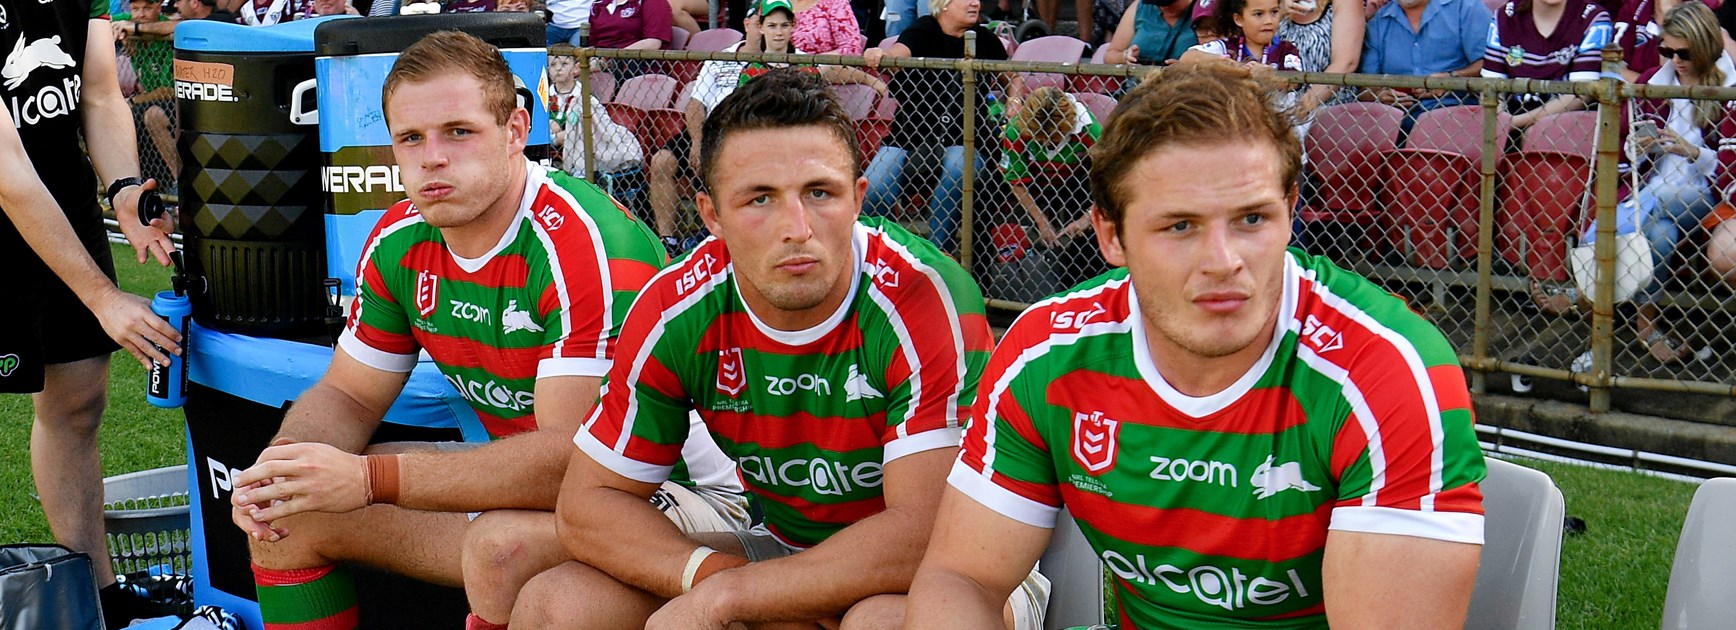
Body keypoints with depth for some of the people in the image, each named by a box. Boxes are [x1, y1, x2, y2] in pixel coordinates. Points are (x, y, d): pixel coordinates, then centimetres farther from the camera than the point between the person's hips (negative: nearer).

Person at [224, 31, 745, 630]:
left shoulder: (585, 242, -26)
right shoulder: (399, 242, -1)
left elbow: (573, 458, -32)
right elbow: (346, 396, 10)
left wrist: (370, 478, -34)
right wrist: (285, 461, -15)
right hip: (515, 469, 8)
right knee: (286, 509, -1)